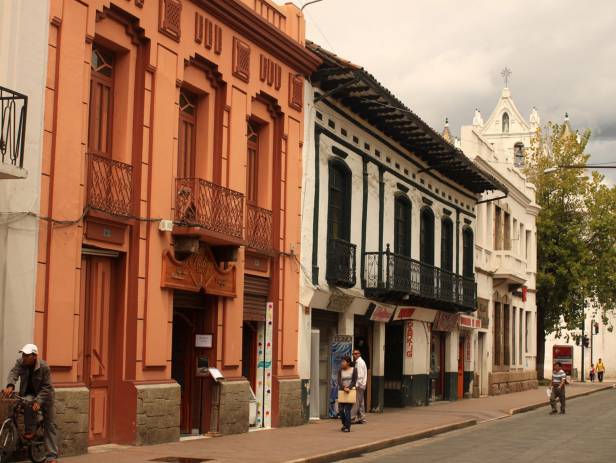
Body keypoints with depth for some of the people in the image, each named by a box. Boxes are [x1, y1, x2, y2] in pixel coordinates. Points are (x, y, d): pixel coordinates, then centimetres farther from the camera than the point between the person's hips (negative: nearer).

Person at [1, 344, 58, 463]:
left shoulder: (44, 366, -23)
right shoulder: (20, 362, -13)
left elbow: (46, 387, -23)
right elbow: (13, 372, -30)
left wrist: (38, 401, -35)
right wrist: (10, 386, -51)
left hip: (44, 395, -2)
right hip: (28, 394, 2)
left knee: (50, 425, -4)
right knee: (28, 401, -36)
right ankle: (30, 430, -16)